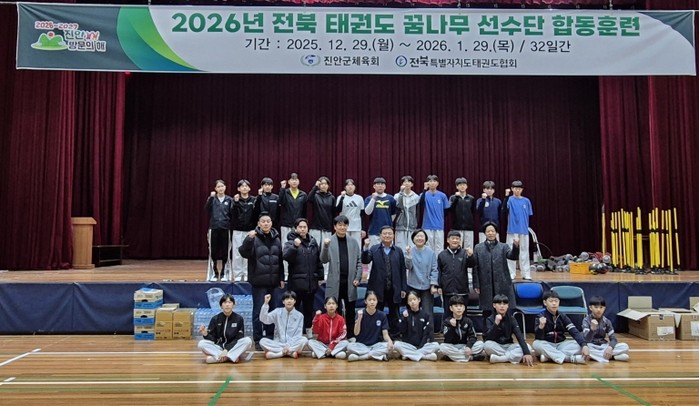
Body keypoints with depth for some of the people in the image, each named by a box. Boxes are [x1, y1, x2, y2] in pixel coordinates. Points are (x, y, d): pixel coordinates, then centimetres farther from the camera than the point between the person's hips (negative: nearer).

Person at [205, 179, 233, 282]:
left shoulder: (229, 199, 6)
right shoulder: (212, 199, 5)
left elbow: (232, 214, 4)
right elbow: (206, 209, -13)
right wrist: (211, 197, -20)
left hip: (225, 228, 0)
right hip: (214, 228, 0)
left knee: (225, 251, 4)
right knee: (213, 251, 3)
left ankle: (224, 273, 15)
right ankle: (214, 273, 14)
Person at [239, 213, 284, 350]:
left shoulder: (276, 238, 9)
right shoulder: (254, 237, -6)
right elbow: (244, 253, -18)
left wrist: (281, 278, 12)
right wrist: (248, 239, -34)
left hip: (272, 281, 5)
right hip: (258, 280, -5)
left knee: (271, 309, 12)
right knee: (259, 310, -1)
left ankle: (270, 337, 25)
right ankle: (258, 340, 9)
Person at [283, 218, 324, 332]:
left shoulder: (313, 242, 10)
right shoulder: (291, 242, -2)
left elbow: (319, 260, 14)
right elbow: (285, 256, -19)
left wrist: (320, 276, 12)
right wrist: (294, 246, -31)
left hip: (311, 282, 4)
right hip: (296, 282, -4)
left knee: (309, 308, 14)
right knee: (295, 308, 2)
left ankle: (308, 330, 25)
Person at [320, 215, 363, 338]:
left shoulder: (353, 242, 7)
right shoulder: (329, 241, 1)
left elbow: (359, 261, 8)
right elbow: (324, 260, -5)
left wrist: (358, 278, -1)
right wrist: (325, 246, -21)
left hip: (350, 283, 2)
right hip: (335, 283, -2)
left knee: (350, 312, 9)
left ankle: (351, 337, 19)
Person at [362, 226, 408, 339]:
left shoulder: (398, 251, 5)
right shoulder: (374, 249, 3)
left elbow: (402, 270, 5)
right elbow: (365, 261, -10)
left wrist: (403, 288, 2)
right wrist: (366, 247, -26)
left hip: (394, 290, 1)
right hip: (378, 289, -1)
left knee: (394, 315, 9)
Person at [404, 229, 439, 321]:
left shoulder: (430, 252, -5)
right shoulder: (410, 250, -1)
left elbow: (434, 269, -3)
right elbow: (408, 266, -9)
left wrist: (433, 285, -7)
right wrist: (408, 255, -23)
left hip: (427, 286, -1)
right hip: (413, 286, 1)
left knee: (428, 313, 0)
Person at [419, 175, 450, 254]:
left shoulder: (442, 195, 2)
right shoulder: (425, 194, 0)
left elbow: (447, 209, 9)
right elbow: (421, 202, -22)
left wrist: (440, 217, 0)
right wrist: (425, 190, -33)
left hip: (439, 226, 1)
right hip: (428, 226, 0)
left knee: (439, 248, 5)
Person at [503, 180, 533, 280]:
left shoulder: (526, 201, 7)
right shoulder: (510, 200, -2)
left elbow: (529, 215, 12)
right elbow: (505, 208, -21)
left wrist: (527, 226, 6)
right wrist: (506, 196, -32)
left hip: (524, 230, 3)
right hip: (512, 230, -3)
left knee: (524, 252, 6)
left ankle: (526, 274, 12)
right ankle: (511, 274, 8)